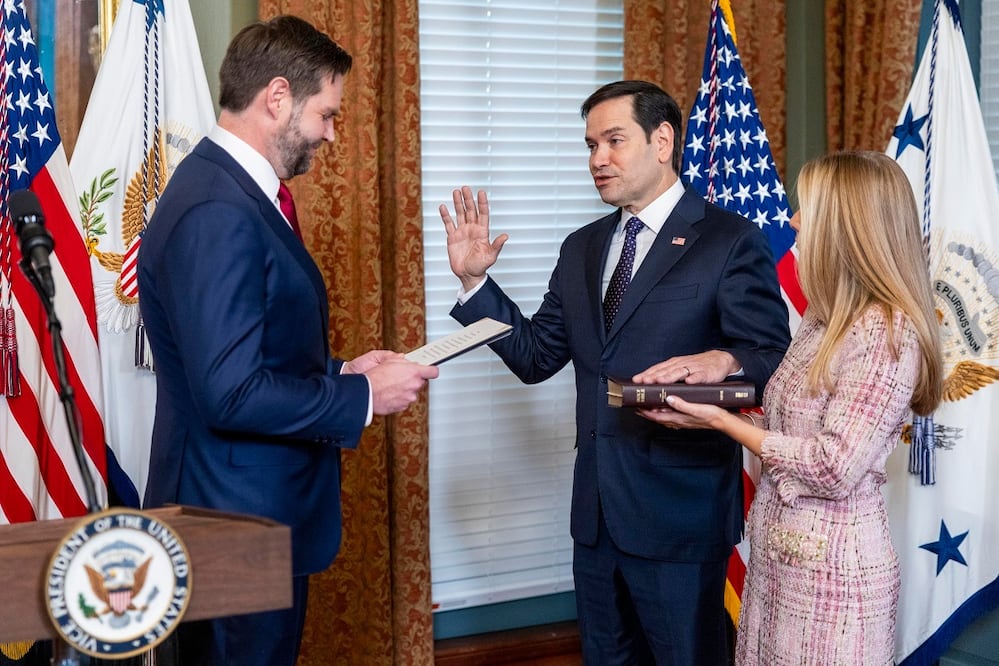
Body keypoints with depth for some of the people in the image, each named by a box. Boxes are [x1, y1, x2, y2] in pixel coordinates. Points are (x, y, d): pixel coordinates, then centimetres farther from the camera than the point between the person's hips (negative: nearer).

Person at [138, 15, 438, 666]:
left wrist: (340, 370, 6)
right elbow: (231, 394, -26)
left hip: (259, 512, 10)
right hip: (241, 517, -10)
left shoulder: (238, 191, 10)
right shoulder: (217, 214, -22)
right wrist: (363, 395, -16)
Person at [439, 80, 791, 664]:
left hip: (679, 508, -6)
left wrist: (725, 362, -34)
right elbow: (536, 356, 11)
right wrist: (475, 280, 1)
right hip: (597, 508, 7)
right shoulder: (583, 249, 13)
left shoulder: (731, 241, -7)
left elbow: (774, 360, -13)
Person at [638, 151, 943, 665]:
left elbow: (834, 469, -23)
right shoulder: (828, 318, 9)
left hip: (830, 570, -8)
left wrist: (722, 420, -17)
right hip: (779, 554, 9)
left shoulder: (886, 333, -20)